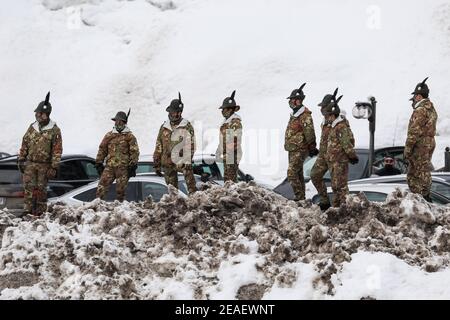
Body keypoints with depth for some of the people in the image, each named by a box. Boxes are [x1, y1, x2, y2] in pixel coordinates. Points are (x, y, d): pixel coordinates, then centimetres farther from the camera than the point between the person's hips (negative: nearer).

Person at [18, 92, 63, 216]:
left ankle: (40, 212, 11)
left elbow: (57, 150, -7)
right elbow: (24, 145, 14)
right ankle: (28, 210, -2)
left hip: (44, 166, -3)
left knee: (41, 189, 3)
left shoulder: (54, 130, -5)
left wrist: (54, 167, -11)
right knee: (29, 187, -4)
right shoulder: (32, 128, 8)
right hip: (30, 163, 3)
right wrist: (21, 159, 9)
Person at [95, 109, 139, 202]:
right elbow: (102, 149, 17)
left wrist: (133, 165, -7)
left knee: (121, 190, 1)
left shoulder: (130, 136, 4)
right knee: (102, 186, -8)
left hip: (123, 167, -3)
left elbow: (134, 152, -1)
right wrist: (99, 162, 12)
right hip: (110, 166, 3)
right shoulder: (109, 135, 13)